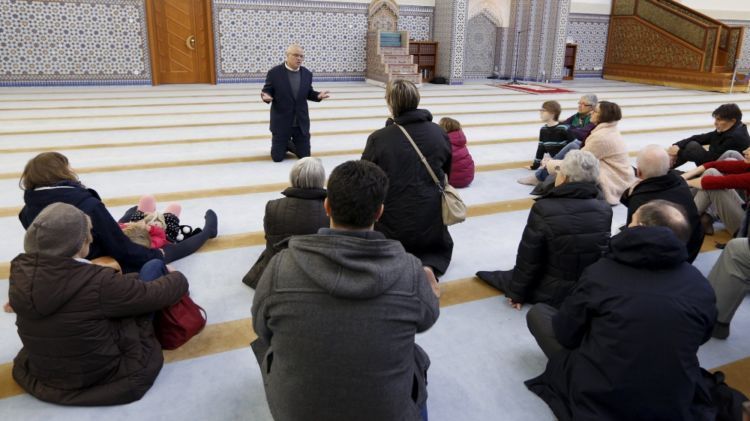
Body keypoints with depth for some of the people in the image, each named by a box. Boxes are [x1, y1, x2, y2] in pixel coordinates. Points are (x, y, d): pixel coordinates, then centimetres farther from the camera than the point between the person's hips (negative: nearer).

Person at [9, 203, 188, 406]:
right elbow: (157, 295, -18)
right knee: (154, 266, 3)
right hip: (103, 370, -6)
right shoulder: (98, 283, -31)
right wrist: (178, 278, 2)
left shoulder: (20, 271, -15)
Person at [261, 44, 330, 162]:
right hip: (281, 122, -3)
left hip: (301, 123, 3)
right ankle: (283, 145, 39)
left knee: (305, 155, 7)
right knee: (277, 157, 3)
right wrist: (266, 96, -27)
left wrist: (318, 95, -12)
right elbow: (267, 91, -3)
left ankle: (289, 144, 38)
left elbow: (308, 93, 9)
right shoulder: (274, 73, -10)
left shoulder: (307, 74, 1)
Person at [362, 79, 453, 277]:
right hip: (431, 223, 2)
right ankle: (428, 268, 3)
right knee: (442, 248, 35)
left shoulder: (378, 138, -15)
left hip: (391, 224, -1)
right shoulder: (439, 133, -4)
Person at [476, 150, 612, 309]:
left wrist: (517, 293, -1)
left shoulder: (544, 209, -25)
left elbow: (528, 259, -16)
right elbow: (603, 252, 5)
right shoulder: (605, 209, -11)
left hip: (553, 293, -5)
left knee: (508, 276, 22)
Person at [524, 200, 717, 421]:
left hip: (597, 402, -4)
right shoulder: (702, 287, -7)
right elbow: (700, 338, 12)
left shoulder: (600, 272, -16)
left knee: (538, 313, 10)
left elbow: (565, 335, -5)